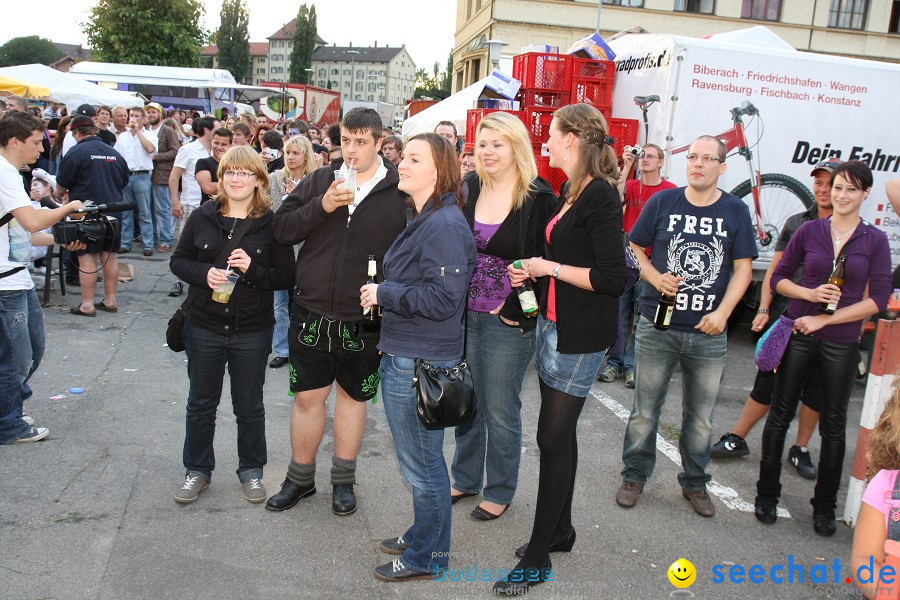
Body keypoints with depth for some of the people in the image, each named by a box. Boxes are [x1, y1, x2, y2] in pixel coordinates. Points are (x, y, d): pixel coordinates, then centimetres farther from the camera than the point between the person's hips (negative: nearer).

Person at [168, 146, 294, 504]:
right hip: (205, 327, 2)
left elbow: (286, 275, -6)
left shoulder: (271, 223, -6)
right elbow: (178, 260, 5)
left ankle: (251, 471, 31)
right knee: (200, 403, 15)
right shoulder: (202, 218, 1)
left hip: (253, 332, -2)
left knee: (249, 407, 13)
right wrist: (204, 273, -14)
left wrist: (252, 269, -23)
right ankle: (197, 470, 33)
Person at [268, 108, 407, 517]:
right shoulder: (320, 180, 4)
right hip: (311, 313, 2)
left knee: (353, 395, 15)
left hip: (364, 321, -2)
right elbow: (281, 229, -2)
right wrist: (321, 206, -17)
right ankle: (300, 477, 31)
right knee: (308, 396, 11)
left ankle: (343, 479, 33)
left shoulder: (400, 192, -6)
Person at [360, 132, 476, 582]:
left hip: (420, 363, -10)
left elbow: (443, 298, -25)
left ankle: (427, 557, 22)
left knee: (421, 462, 4)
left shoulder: (445, 225, -19)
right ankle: (422, 536, 39)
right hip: (403, 355, 10)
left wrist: (384, 293, -17)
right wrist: (385, 294, 7)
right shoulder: (422, 219, 14)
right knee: (420, 458, 22)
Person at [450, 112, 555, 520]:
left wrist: (517, 309, -14)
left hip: (507, 321, -5)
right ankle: (465, 479, 35)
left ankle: (500, 491, 26)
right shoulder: (468, 189, 6)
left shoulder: (539, 198, -10)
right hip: (464, 316, 5)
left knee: (501, 410, 7)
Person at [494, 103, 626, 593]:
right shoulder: (570, 193, 13)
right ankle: (560, 530, 32)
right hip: (553, 324, 9)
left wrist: (548, 267, -15)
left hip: (581, 336, -9)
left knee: (554, 436, -2)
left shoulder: (601, 195, -15)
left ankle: (537, 559, 10)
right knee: (558, 434, 16)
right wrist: (531, 272, 7)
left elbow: (611, 278, -21)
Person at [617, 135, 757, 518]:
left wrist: (722, 313, -12)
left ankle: (694, 483, 30)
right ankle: (635, 476, 26)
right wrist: (655, 277, -13)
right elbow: (635, 248, 6)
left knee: (700, 418, 12)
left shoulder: (736, 211, 2)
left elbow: (743, 268, 1)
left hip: (709, 333, 1)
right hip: (657, 327, 0)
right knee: (645, 410, 8)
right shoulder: (663, 202, 1)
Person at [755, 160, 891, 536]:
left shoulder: (875, 241, -1)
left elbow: (877, 300, -6)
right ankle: (767, 494, 21)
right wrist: (811, 294, -13)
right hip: (798, 335, 0)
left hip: (841, 343, 0)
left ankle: (825, 506, 23)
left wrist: (825, 319, -13)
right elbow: (778, 278, 5)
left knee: (833, 425, 9)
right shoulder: (809, 231, 1)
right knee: (780, 415, 6)